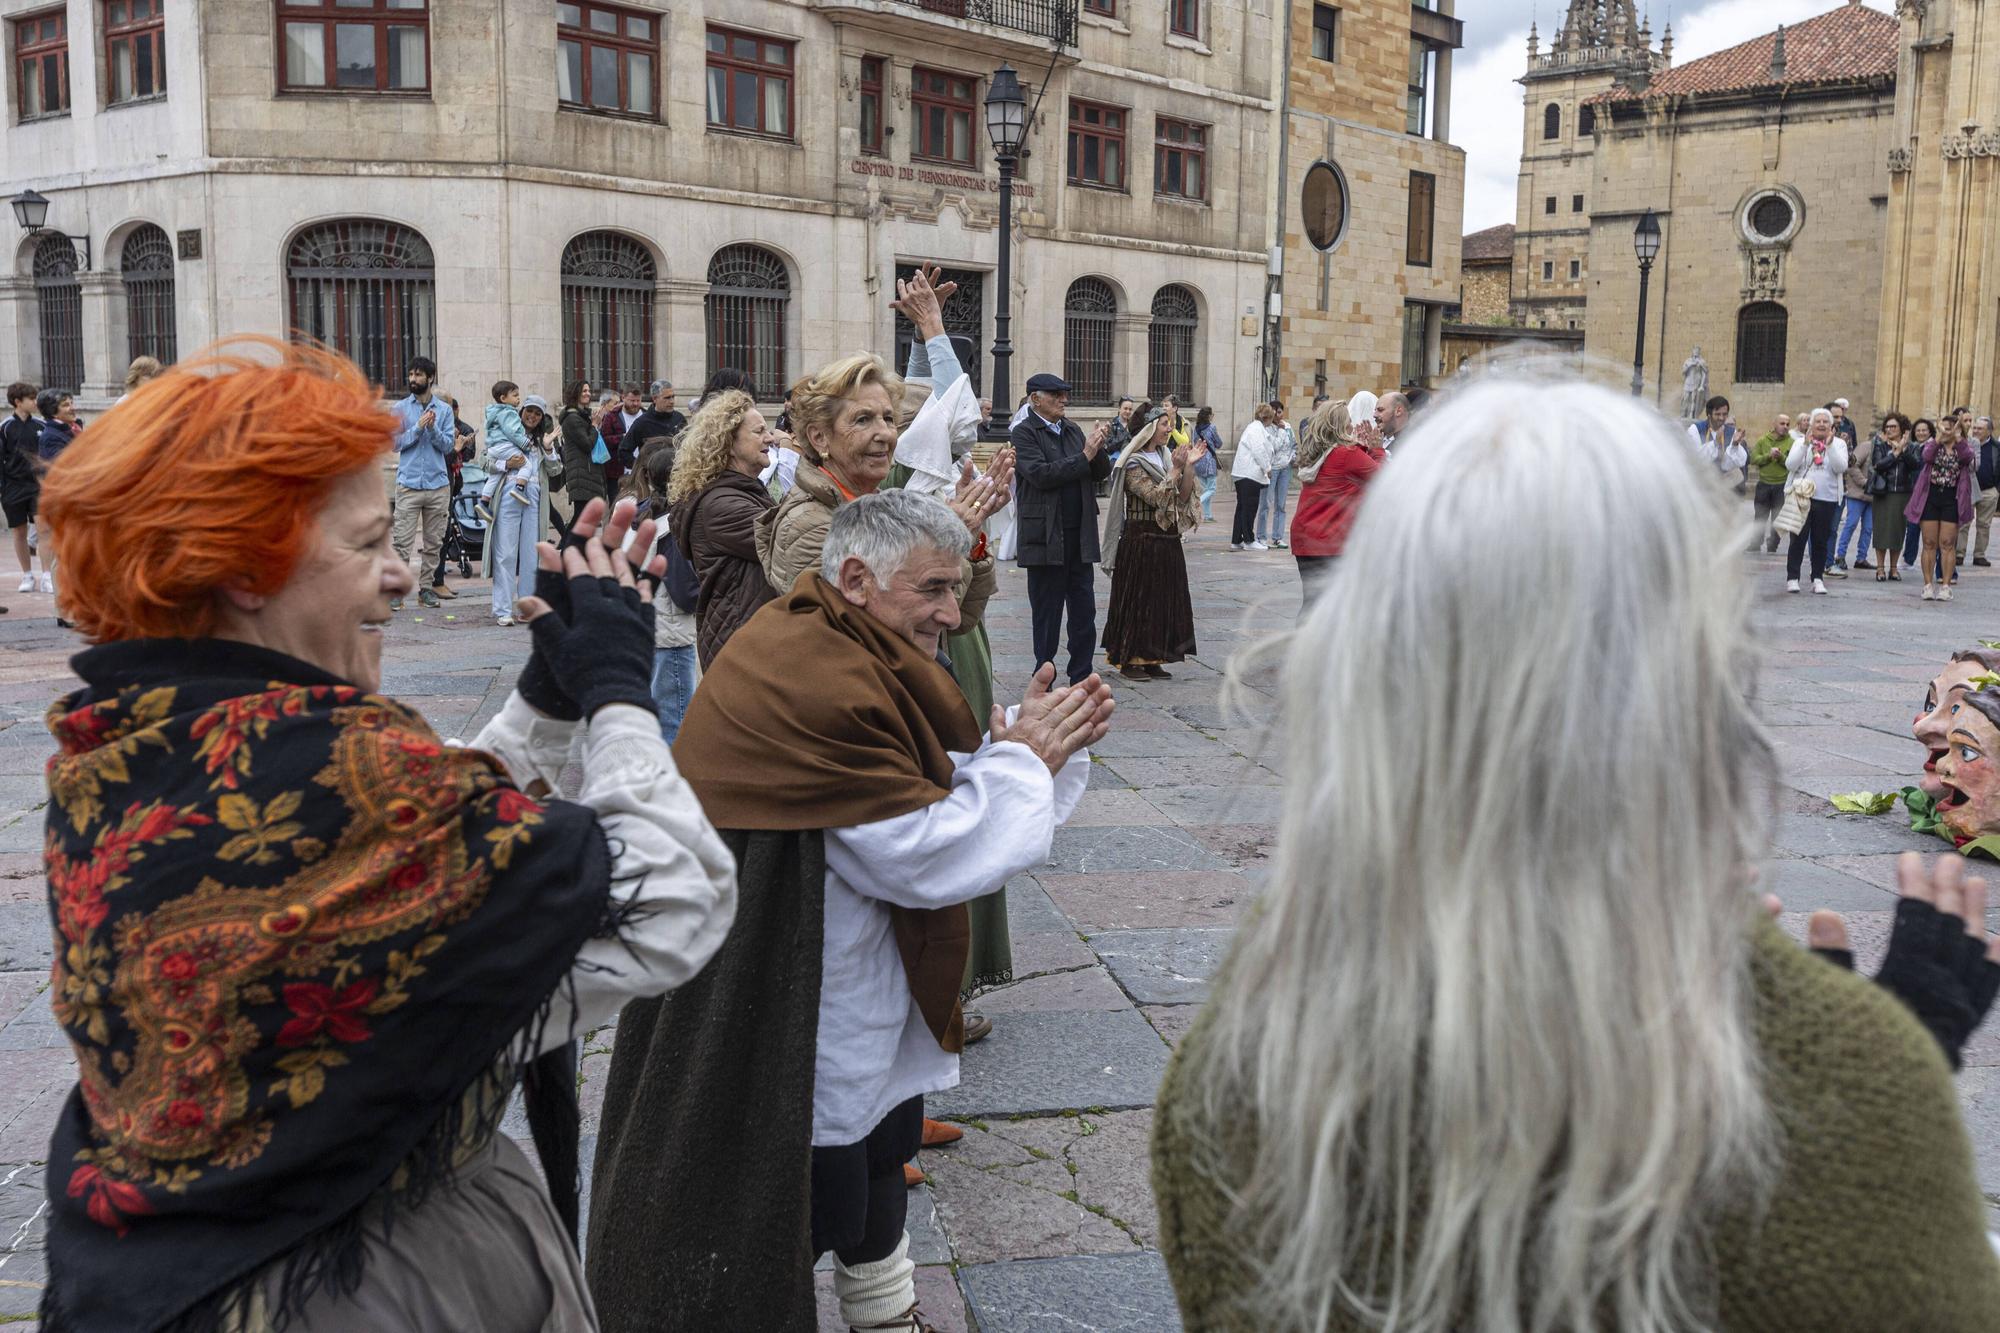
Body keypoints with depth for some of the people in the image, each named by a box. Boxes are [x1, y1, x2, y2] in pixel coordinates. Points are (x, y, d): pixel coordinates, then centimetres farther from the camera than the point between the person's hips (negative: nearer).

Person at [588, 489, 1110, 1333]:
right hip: (801, 1033, -10)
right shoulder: (818, 685, -28)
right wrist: (1023, 758, -13)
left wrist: (1036, 738, -5)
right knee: (814, 1204, 5)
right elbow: (931, 852, -26)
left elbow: (928, 788, 10)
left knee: (880, 1160, 24)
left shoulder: (849, 654, 5)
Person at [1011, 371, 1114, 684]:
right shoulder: (1023, 433, -6)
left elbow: (1102, 473, 11)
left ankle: (1081, 679, 16)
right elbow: (1040, 474, -20)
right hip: (1046, 538, -6)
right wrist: (1084, 456, -18)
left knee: (1084, 612, 7)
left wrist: (1098, 447, -8)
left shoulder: (1073, 430, 14)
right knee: (1047, 615, 4)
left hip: (1080, 538, 6)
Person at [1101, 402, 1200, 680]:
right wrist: (1176, 469, -19)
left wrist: (1189, 466, -6)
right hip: (1141, 540, -8)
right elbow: (1155, 496, -20)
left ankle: (1152, 660, 16)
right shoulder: (1133, 464, -10)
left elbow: (1183, 497, 6)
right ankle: (1129, 660, 6)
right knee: (1137, 599, -2)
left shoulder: (1165, 457, 12)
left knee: (1164, 599, 9)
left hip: (1167, 542, 8)